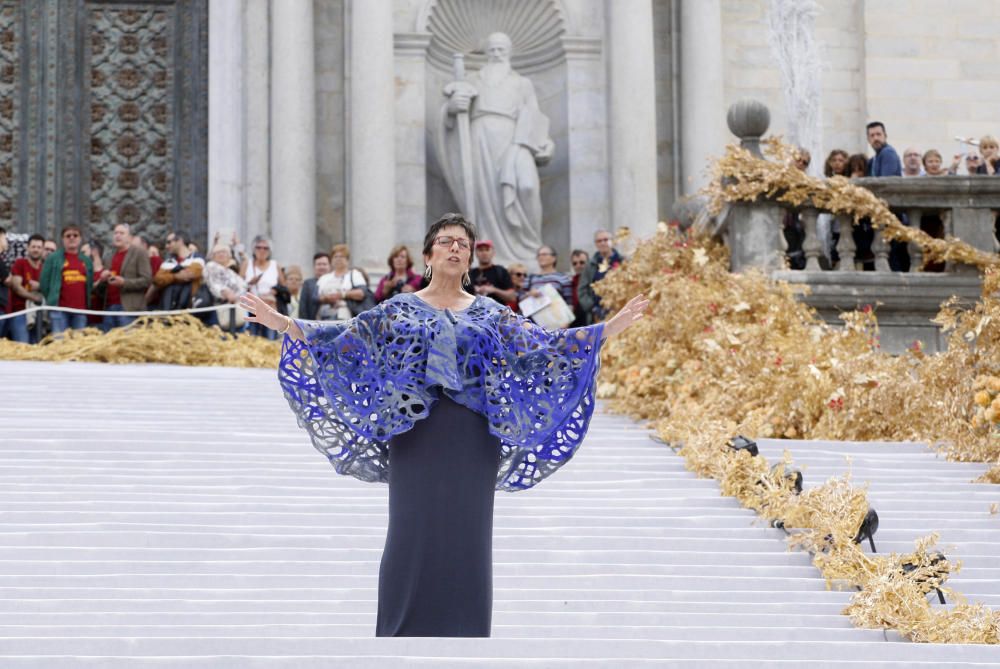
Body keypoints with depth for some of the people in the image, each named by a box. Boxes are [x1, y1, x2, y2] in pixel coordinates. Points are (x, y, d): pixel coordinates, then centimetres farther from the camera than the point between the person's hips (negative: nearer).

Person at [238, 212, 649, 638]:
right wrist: (283, 323, -13)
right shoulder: (399, 311, 7)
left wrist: (611, 328, 1)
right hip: (417, 436, -1)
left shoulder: (490, 314, 12)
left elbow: (543, 346, 8)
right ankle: (407, 633, 2)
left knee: (465, 540, 1)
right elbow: (344, 339, -1)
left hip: (471, 443, 1)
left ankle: (463, 633, 7)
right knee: (413, 538, -4)